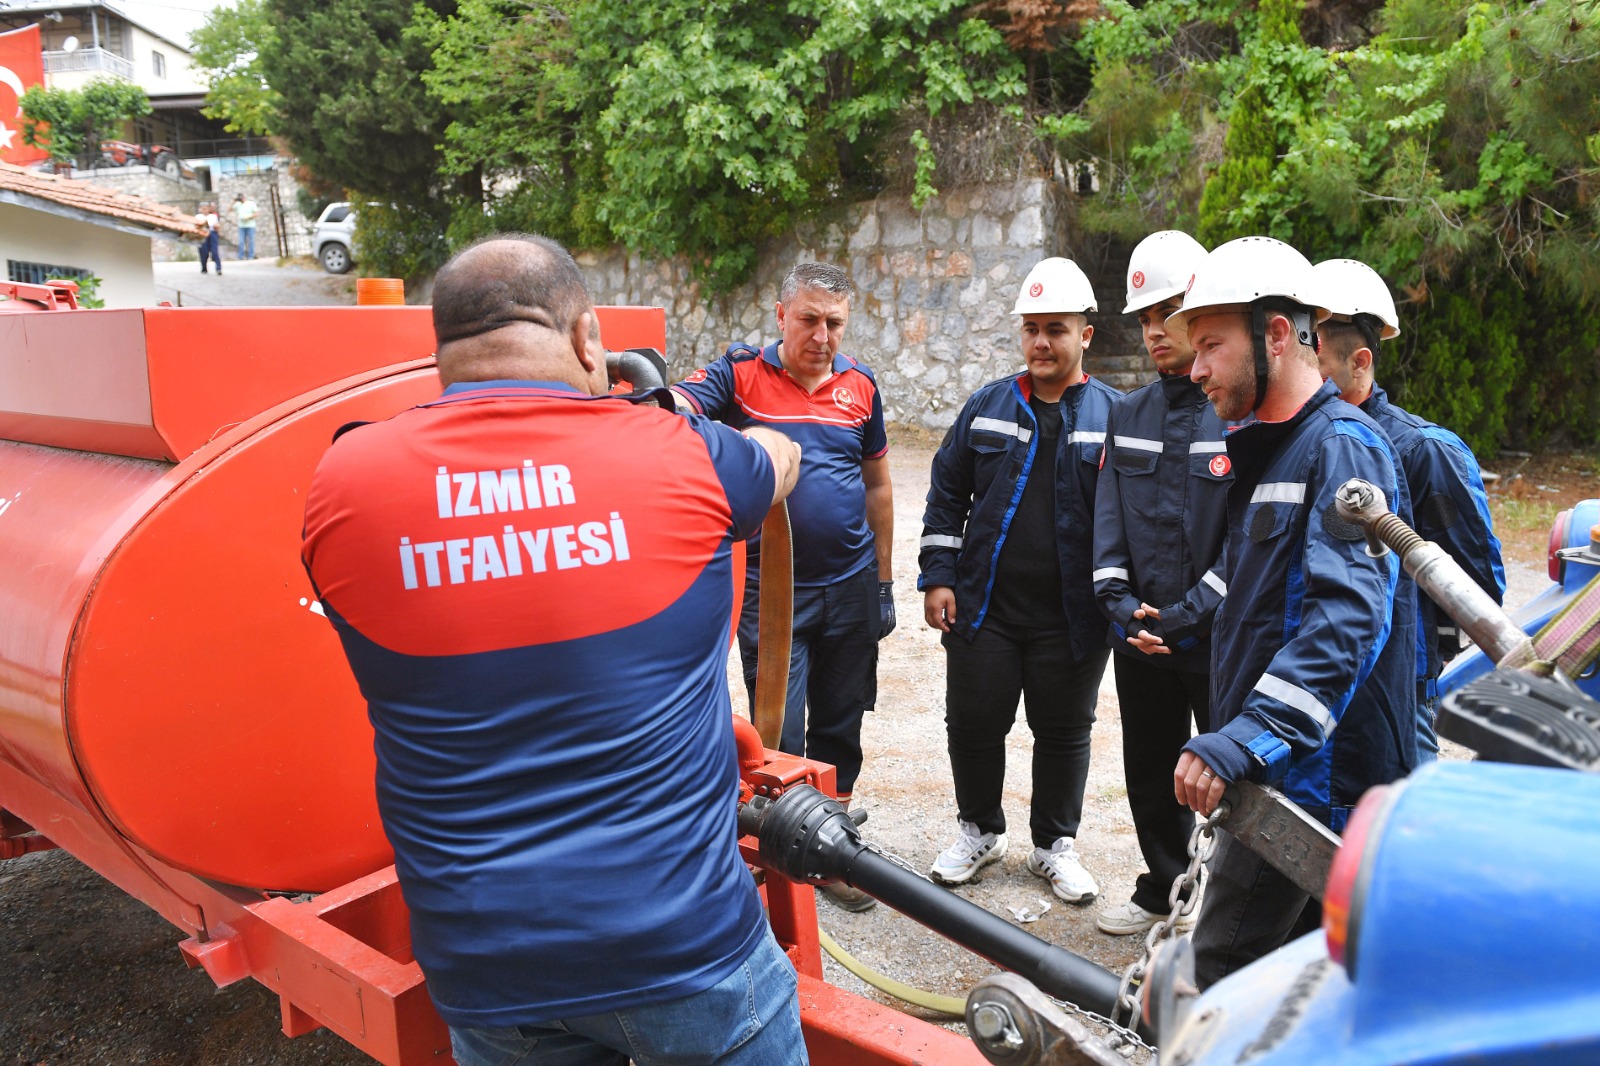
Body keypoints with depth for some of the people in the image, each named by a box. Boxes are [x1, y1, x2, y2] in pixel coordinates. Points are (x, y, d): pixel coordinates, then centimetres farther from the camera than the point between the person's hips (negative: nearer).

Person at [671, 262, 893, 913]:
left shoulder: (860, 386, 6)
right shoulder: (741, 374, -5)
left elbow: (877, 486, 12)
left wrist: (883, 583, 13)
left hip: (851, 587, 4)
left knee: (839, 727, 14)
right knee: (778, 732, 0)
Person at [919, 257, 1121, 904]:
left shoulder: (1114, 416, 0)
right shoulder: (987, 407, 5)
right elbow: (946, 494, 8)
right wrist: (938, 578, 1)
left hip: (1072, 618, -1)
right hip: (983, 607, 2)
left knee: (1064, 733, 12)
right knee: (973, 724, 9)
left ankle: (1055, 845, 32)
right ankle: (979, 830, 32)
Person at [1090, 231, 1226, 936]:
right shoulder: (1129, 415, 9)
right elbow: (1108, 514, 6)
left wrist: (1189, 614, -17)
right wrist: (1120, 602, -7)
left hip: (1221, 638, -5)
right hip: (1140, 636, 5)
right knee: (1149, 772, 17)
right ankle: (1163, 889, 36)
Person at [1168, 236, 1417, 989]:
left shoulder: (1343, 446, -15)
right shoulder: (1270, 448, 16)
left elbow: (1349, 619, -28)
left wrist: (1240, 743, -34)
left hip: (1312, 777, -10)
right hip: (1269, 766, 10)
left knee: (1225, 969, -6)